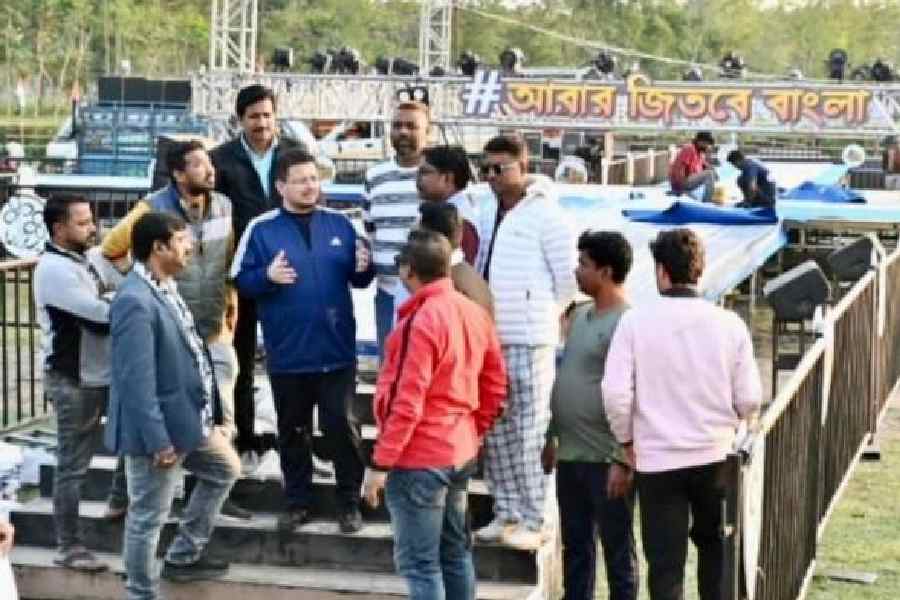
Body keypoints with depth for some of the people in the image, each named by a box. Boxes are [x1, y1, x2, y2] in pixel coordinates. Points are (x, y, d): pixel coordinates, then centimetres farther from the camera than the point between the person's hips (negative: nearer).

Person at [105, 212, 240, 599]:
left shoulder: (166, 287, 7)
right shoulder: (135, 300, -25)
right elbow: (137, 380, -27)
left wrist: (209, 412, 20)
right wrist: (158, 440, -26)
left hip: (190, 419, 10)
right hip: (160, 429, -10)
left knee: (226, 469, 25)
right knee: (148, 517, 2)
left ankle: (184, 556, 35)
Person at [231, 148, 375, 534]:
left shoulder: (340, 224, 4)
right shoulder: (261, 228, -3)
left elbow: (358, 279, 10)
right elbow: (240, 280, -3)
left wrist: (364, 268, -12)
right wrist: (267, 276, -22)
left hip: (336, 350, 1)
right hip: (287, 353, 0)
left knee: (342, 426, 3)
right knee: (293, 430, 12)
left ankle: (350, 502, 16)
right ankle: (298, 502, 24)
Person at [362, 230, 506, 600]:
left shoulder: (420, 321, -19)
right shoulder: (474, 313, 5)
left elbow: (406, 403, -21)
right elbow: (495, 387, 11)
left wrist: (380, 463, -16)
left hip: (418, 460, -9)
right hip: (461, 454, 9)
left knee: (419, 563, -3)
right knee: (455, 552, 17)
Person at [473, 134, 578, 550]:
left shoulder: (544, 214, -9)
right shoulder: (488, 213, 13)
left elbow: (568, 278, -8)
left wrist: (541, 316, 0)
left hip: (528, 343, -7)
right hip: (489, 340, 7)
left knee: (527, 433, -4)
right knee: (494, 431, 11)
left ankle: (531, 521, 3)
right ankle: (505, 513, 20)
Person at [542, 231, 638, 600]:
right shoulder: (580, 315, 12)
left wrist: (623, 460, -20)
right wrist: (551, 437, 18)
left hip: (606, 459, -8)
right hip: (570, 455, 8)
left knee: (617, 548, 4)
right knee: (575, 546, 15)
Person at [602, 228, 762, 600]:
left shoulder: (636, 321, -10)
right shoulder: (729, 324, -5)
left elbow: (616, 394, -13)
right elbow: (749, 400, -3)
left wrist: (627, 440, 4)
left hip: (657, 458, -2)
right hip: (717, 456, 2)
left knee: (665, 562, 5)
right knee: (714, 545, 23)